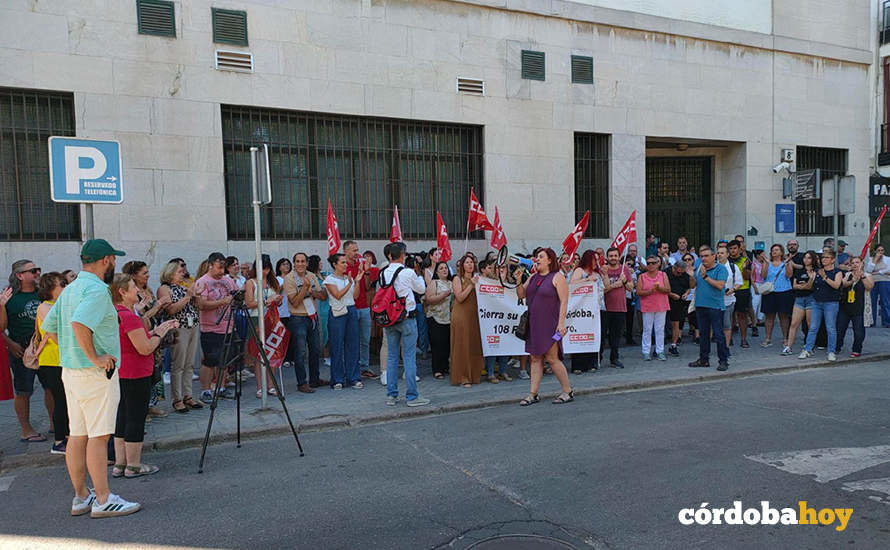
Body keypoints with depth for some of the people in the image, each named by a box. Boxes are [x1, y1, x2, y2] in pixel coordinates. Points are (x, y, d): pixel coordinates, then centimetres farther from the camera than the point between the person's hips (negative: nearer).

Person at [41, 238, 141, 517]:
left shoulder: (69, 289, 14)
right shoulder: (97, 289, -16)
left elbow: (49, 327, 18)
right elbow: (80, 323, -31)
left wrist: (71, 349, 16)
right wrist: (95, 357, -23)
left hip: (70, 369, 9)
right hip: (96, 373, -9)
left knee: (77, 435, 13)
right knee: (98, 435, -4)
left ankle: (81, 497, 22)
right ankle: (103, 500, 2)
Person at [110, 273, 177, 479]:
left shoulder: (113, 314, 11)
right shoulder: (129, 316, -20)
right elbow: (145, 348, -21)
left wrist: (157, 330, 13)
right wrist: (160, 333, -5)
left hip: (120, 374, 10)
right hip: (136, 375, -10)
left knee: (123, 417, 15)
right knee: (136, 418, 0)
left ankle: (120, 464, 21)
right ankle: (133, 466, 9)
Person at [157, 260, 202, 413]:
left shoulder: (184, 287, 18)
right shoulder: (164, 288, -3)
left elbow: (195, 307, 19)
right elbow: (171, 309, -16)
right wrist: (187, 296, -17)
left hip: (193, 327, 7)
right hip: (179, 329, -7)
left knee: (189, 365, 8)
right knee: (178, 366, -4)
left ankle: (188, 396, 14)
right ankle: (177, 399, 3)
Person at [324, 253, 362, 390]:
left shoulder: (349, 277, 13)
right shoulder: (329, 279, -2)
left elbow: (356, 295, 6)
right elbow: (338, 295, -13)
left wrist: (358, 281, -4)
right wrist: (350, 283, -20)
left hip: (352, 312, 5)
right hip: (337, 313, -5)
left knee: (353, 345, 6)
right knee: (337, 347, -1)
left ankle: (353, 378, 13)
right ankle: (337, 380, 8)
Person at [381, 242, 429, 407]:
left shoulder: (383, 274, 2)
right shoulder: (408, 273, -11)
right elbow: (421, 290, 5)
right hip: (407, 317, -5)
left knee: (392, 357, 11)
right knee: (409, 357, -1)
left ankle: (391, 395, 15)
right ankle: (412, 396, 2)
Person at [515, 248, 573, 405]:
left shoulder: (557, 277, -6)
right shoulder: (533, 277, 14)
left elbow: (564, 302, -11)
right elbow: (521, 294, 14)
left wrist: (561, 323, -18)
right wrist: (518, 280, -2)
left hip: (550, 324, -7)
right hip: (534, 324, 7)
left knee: (552, 358, -6)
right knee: (536, 358, 7)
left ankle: (568, 392, 7)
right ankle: (533, 394, 11)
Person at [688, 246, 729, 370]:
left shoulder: (720, 269, -6)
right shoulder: (699, 268, 14)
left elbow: (720, 285, -18)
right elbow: (694, 285, 20)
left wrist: (705, 277, -17)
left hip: (715, 306, -7)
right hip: (700, 306, 7)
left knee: (718, 334, -5)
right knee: (703, 334, 14)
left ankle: (723, 360, 3)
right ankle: (703, 359, 23)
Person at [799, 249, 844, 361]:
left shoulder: (837, 272, 1)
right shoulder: (817, 271, 13)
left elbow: (836, 285, -15)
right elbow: (810, 286, 14)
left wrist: (825, 277, -22)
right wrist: (811, 278, -2)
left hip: (831, 303, -4)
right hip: (817, 302, 4)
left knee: (831, 328, -1)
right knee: (813, 327, 4)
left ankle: (831, 352, 7)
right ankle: (807, 350, 7)